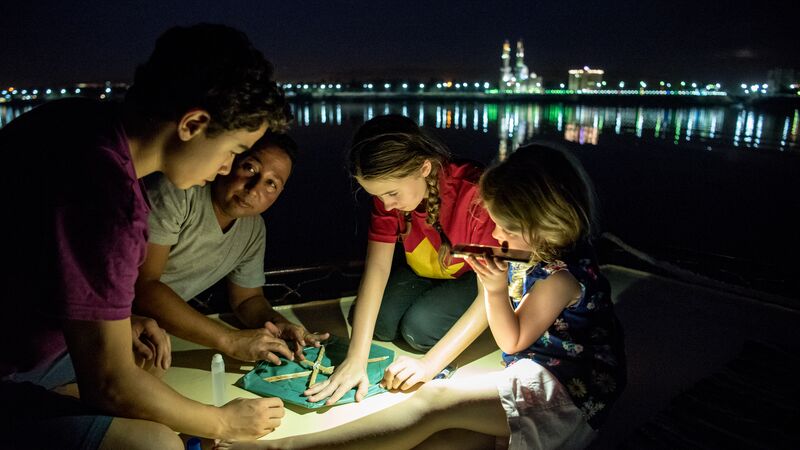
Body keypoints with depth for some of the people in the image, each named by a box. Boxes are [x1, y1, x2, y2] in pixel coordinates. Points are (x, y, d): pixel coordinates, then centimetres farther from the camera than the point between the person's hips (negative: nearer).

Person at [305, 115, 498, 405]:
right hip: (424, 273, 5)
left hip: (475, 276, -4)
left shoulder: (476, 194, -36)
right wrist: (356, 359, -33)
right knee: (380, 321, -17)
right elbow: (376, 266, -24)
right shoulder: (388, 191, -20)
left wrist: (430, 364, -39)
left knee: (420, 327, -25)